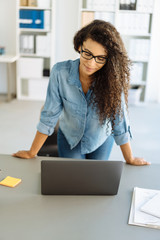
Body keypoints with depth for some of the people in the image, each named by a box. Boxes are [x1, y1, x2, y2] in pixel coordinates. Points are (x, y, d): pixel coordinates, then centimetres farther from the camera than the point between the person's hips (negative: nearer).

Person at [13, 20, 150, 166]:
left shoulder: (113, 78, -29)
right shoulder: (60, 72, -28)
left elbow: (119, 118, -19)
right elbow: (49, 115, -20)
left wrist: (130, 159, -9)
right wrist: (32, 153, -13)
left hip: (101, 142, 1)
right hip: (69, 139, 0)